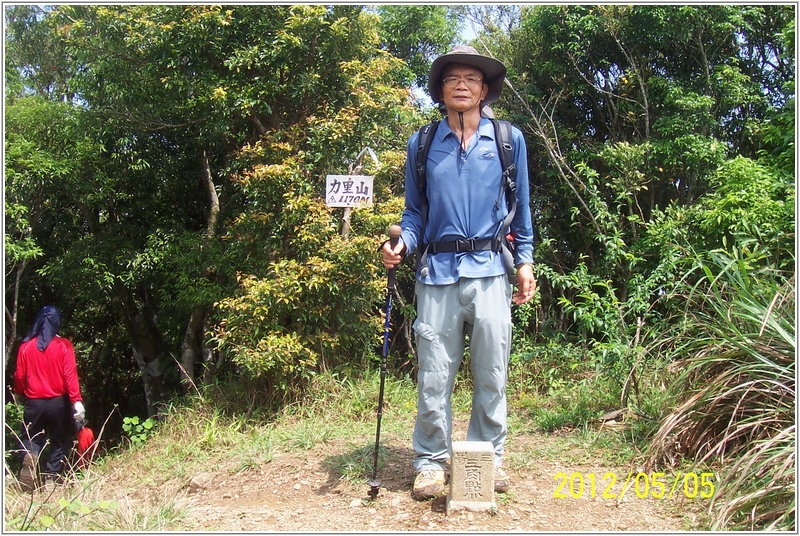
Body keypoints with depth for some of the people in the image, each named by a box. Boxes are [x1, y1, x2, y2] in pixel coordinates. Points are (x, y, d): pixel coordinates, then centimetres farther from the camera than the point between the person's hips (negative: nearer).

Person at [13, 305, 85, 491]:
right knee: (60, 443, 11)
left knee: (31, 440, 16)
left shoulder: (26, 346, 0)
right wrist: (77, 401, -14)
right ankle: (51, 479, 7)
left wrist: (20, 394, 23)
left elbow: (19, 376, 4)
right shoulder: (63, 346, -7)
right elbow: (70, 375, -13)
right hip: (59, 402, -1)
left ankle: (30, 456, -15)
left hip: (34, 403, 2)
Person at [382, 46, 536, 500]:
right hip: (438, 273, 0)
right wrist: (403, 243, -4)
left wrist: (525, 261, 7)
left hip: (490, 271, 0)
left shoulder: (509, 139, 11)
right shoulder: (422, 145, 12)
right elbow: (415, 210, 15)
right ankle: (432, 461, 16)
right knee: (434, 375, 2)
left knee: (492, 373, 5)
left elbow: (521, 207, 14)